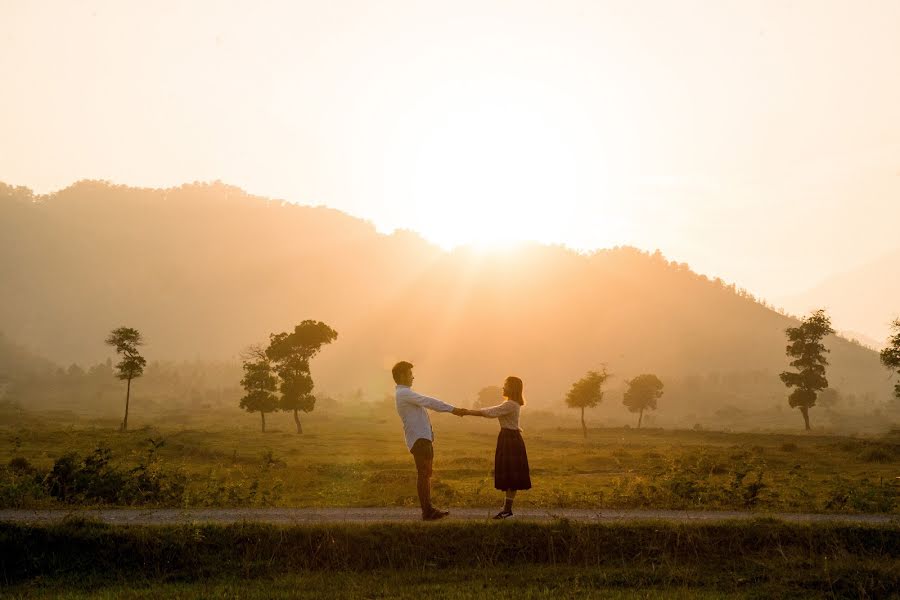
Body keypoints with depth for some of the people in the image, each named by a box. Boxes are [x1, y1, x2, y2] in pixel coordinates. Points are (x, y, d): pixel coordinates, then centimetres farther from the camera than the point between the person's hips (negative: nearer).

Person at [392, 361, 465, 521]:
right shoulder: (404, 393, -12)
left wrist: (451, 410, 13)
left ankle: (429, 509, 18)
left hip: (423, 438, 11)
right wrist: (452, 409, -10)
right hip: (419, 439, -11)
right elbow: (429, 402, -15)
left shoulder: (405, 394, 21)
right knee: (423, 474, -10)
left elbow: (427, 404, 18)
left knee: (426, 473, 13)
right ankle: (427, 511, -9)